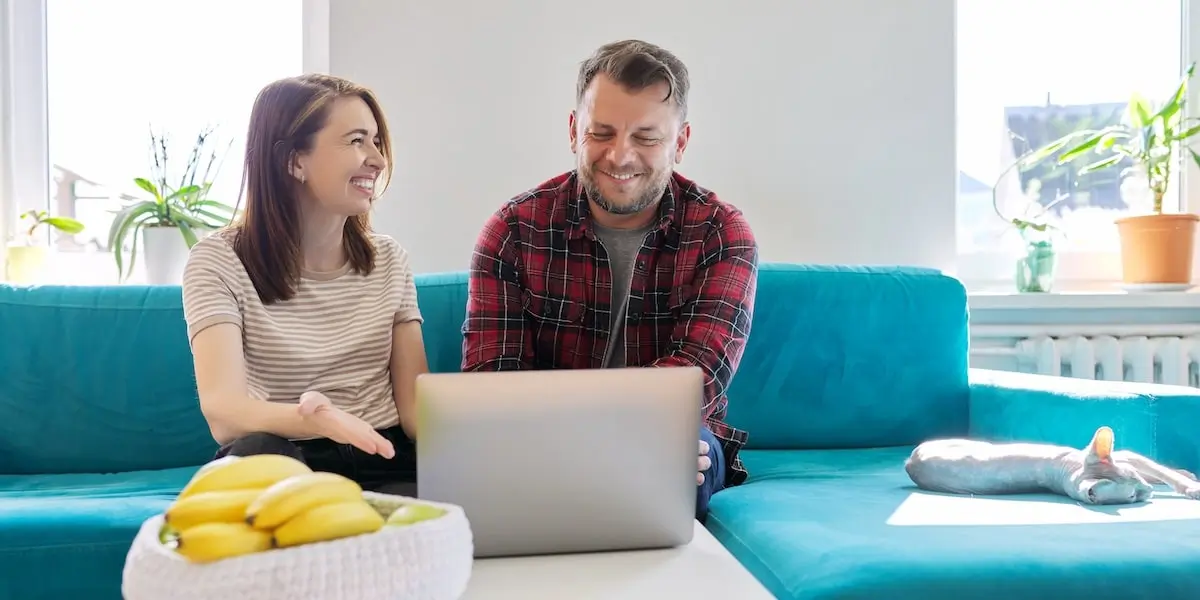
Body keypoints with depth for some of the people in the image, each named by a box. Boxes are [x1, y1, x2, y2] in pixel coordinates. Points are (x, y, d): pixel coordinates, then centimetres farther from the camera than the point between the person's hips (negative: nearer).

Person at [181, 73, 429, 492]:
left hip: (382, 461, 3)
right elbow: (223, 410, -21)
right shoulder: (218, 261, -6)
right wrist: (311, 418, -44)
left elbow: (415, 404, 1)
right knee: (258, 454, -37)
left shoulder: (390, 260, 7)